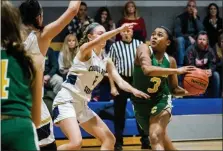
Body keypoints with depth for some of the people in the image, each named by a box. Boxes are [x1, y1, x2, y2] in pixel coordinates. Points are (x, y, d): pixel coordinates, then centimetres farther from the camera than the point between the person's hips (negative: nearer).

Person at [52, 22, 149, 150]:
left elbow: (120, 81, 1)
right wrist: (119, 29, -40)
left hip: (82, 105, 9)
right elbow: (96, 42, -32)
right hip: (66, 101, -8)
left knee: (109, 140, 6)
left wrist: (133, 90, -19)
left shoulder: (106, 62, 10)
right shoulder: (85, 50, -9)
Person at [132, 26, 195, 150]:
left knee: (156, 138, -20)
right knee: (161, 139, 13)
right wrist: (177, 71, -36)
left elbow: (174, 89, 7)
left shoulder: (170, 60, -4)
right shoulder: (144, 49, -15)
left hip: (161, 100, 0)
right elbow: (147, 69, -36)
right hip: (141, 102, 0)